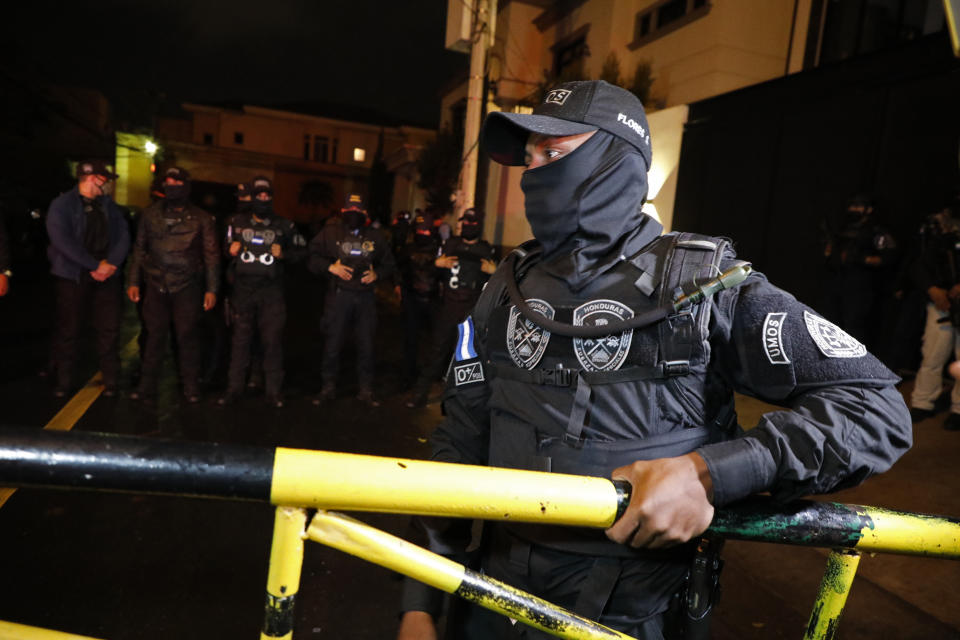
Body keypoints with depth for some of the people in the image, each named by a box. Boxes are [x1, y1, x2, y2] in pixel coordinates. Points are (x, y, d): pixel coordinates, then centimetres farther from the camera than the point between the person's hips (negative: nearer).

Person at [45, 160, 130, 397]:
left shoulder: (109, 205, 11)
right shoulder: (62, 205, -3)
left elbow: (123, 236, 5)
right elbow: (62, 240, -15)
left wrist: (112, 263, -11)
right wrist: (95, 265, -19)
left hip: (106, 276, 3)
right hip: (72, 276, -3)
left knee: (109, 329, 2)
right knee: (68, 330, 4)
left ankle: (111, 381, 11)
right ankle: (63, 382, 17)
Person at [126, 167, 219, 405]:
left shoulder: (201, 218, 4)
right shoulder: (151, 214, 11)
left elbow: (211, 255, 3)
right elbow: (139, 249, 15)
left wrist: (211, 289, -2)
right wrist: (133, 281, 10)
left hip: (187, 287, -2)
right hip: (156, 285, 2)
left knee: (187, 335, 0)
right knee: (154, 334, 3)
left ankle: (191, 387, 11)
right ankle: (147, 386, 13)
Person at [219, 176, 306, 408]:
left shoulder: (283, 226, 3)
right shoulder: (237, 222, 9)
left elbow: (301, 248, 10)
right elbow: (226, 247, 20)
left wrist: (283, 254, -7)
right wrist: (231, 250, -3)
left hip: (271, 292, -2)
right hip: (243, 290, 2)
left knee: (273, 341, 0)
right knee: (240, 339, 7)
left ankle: (274, 391, 8)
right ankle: (234, 388, 17)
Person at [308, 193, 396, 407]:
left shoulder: (376, 237, 10)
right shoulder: (330, 233, 6)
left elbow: (389, 265, 14)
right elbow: (312, 257, 4)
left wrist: (377, 274, -5)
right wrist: (330, 267, -12)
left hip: (366, 297, 2)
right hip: (338, 295, -1)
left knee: (366, 345, 6)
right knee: (333, 343, 3)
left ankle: (366, 390, 18)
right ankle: (328, 388, 18)